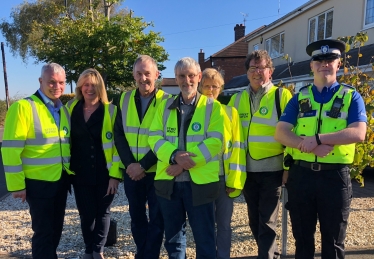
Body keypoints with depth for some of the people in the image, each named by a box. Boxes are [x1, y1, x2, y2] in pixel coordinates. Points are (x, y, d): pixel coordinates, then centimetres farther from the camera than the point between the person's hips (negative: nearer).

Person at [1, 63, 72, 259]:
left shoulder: (64, 110, 9)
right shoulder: (23, 107, -12)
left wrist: (71, 174, 13)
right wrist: (17, 185, -13)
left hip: (61, 181, 7)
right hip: (38, 182, -6)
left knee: (56, 229, 18)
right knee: (44, 231, 6)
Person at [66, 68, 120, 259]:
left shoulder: (110, 110, -5)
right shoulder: (71, 109, 4)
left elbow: (117, 144, -7)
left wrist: (115, 174, -12)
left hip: (105, 173, -2)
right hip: (81, 174, 2)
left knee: (102, 212, 10)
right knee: (86, 214, 9)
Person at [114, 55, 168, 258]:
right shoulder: (124, 99, 4)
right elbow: (119, 134, 3)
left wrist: (143, 165, -16)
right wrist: (129, 163, -9)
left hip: (156, 171, -4)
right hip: (131, 171, 4)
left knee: (156, 219, 9)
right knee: (136, 217, 17)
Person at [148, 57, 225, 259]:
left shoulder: (213, 107, 0)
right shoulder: (165, 106, 9)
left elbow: (215, 142, -11)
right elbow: (154, 138, 1)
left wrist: (185, 163, -18)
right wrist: (174, 155, -18)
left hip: (200, 181, -3)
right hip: (168, 181, 3)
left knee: (204, 237, 9)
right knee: (172, 236, 17)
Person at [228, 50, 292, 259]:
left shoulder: (282, 96, -3)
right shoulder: (237, 99, 8)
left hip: (273, 170, -4)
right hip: (248, 171, 5)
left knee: (267, 222, 2)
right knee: (255, 221, 16)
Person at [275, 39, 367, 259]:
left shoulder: (351, 96, 2)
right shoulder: (300, 97, 7)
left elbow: (358, 133, -14)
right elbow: (281, 133, -3)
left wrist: (317, 138, -23)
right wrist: (307, 145, -20)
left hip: (335, 176, -2)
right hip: (301, 174, 2)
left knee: (333, 240, 13)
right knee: (302, 237, 16)